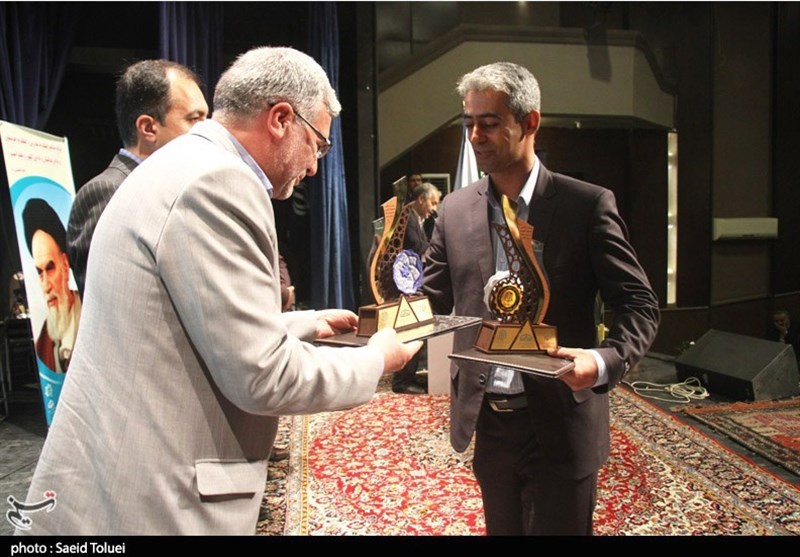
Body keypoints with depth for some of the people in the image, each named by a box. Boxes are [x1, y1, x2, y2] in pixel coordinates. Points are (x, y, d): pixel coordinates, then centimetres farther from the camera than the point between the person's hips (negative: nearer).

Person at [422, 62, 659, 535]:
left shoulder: (588, 205, -9)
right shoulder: (455, 209, 3)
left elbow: (640, 306, -8)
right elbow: (434, 299, 7)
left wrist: (605, 361, -26)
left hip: (559, 426, -4)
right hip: (486, 423, 4)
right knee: (501, 529, 22)